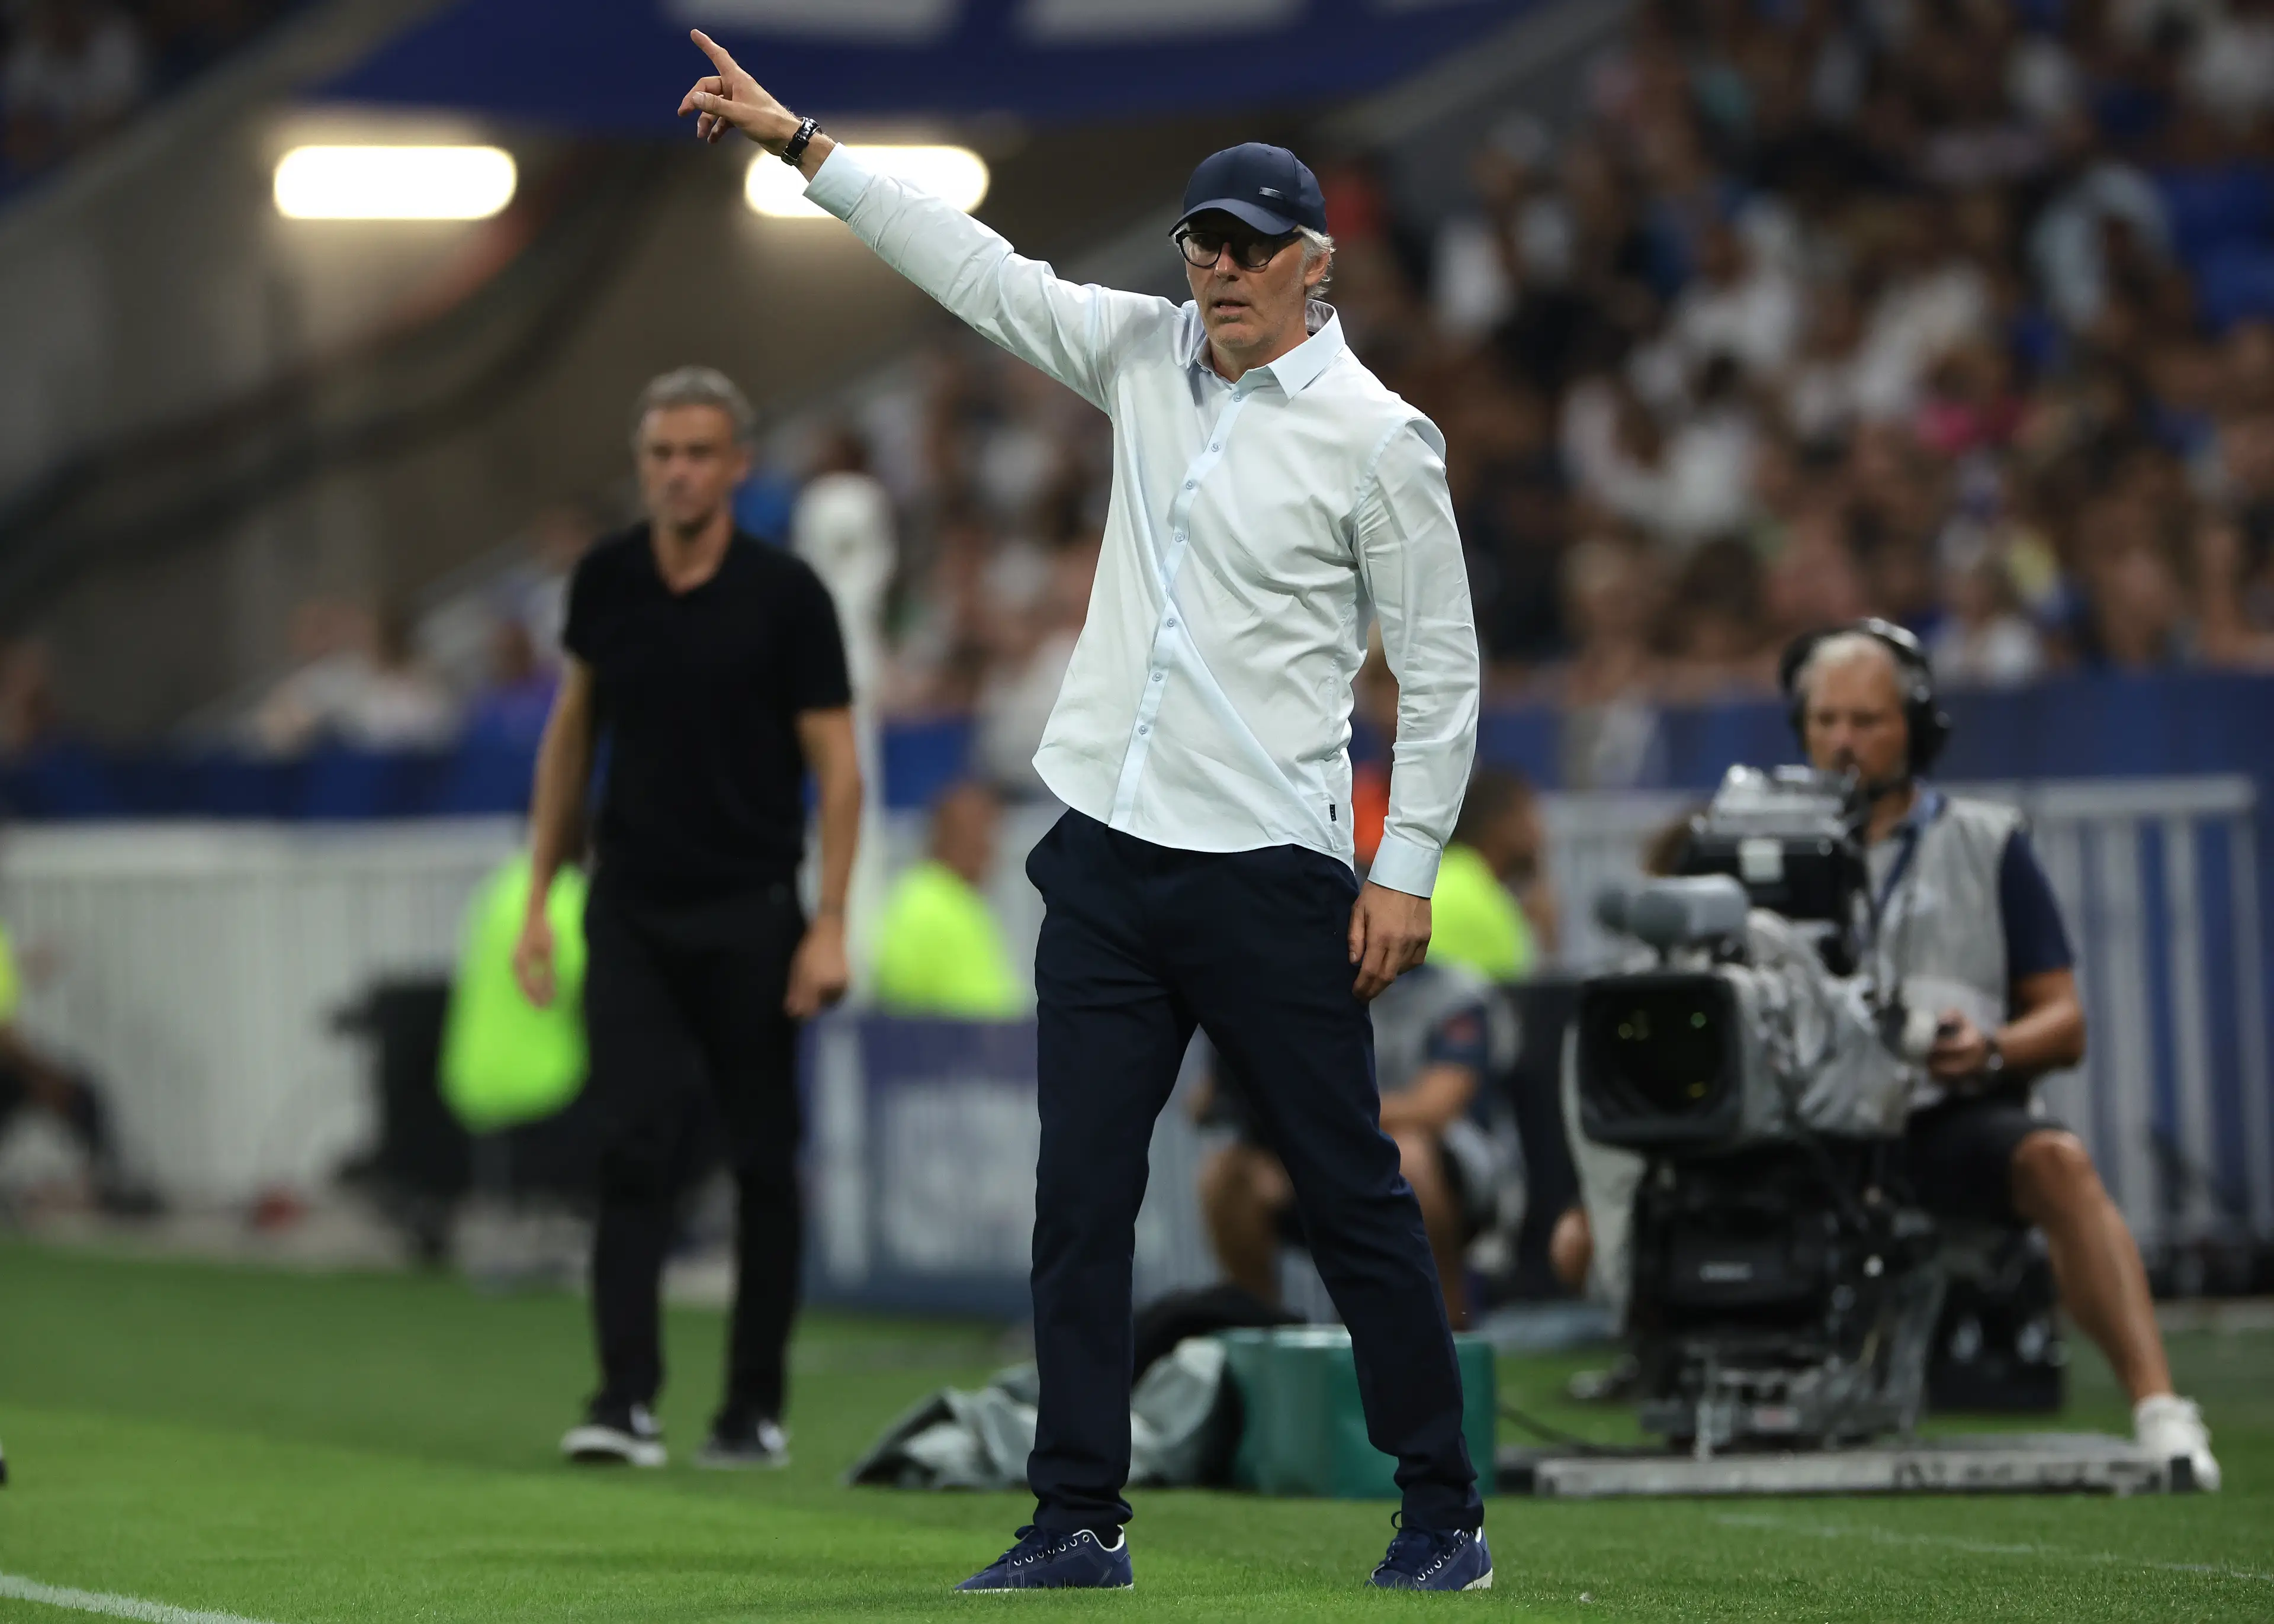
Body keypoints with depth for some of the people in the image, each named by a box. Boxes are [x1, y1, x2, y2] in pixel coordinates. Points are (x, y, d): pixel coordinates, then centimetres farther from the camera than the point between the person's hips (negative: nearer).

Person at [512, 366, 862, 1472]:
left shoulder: (785, 595, -8)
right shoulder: (606, 581, 3)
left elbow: (837, 766, -6)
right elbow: (571, 729, 15)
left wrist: (829, 924, -13)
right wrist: (538, 896, 11)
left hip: (750, 918, -2)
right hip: (631, 913, 2)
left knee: (764, 1163, 5)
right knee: (634, 1150, -10)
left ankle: (755, 1405, 15)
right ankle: (627, 1399, -15)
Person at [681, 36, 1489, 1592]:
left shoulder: (1378, 436, -6)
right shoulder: (1147, 356, 10)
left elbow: (1442, 664, -5)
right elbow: (978, 266, 13)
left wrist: (1408, 867, -9)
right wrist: (803, 144, 10)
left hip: (1269, 868, -6)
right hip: (1107, 856, 6)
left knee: (1355, 1196, -1)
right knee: (1081, 1197, 4)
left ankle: (1444, 1513, 7)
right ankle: (1080, 1520, 8)